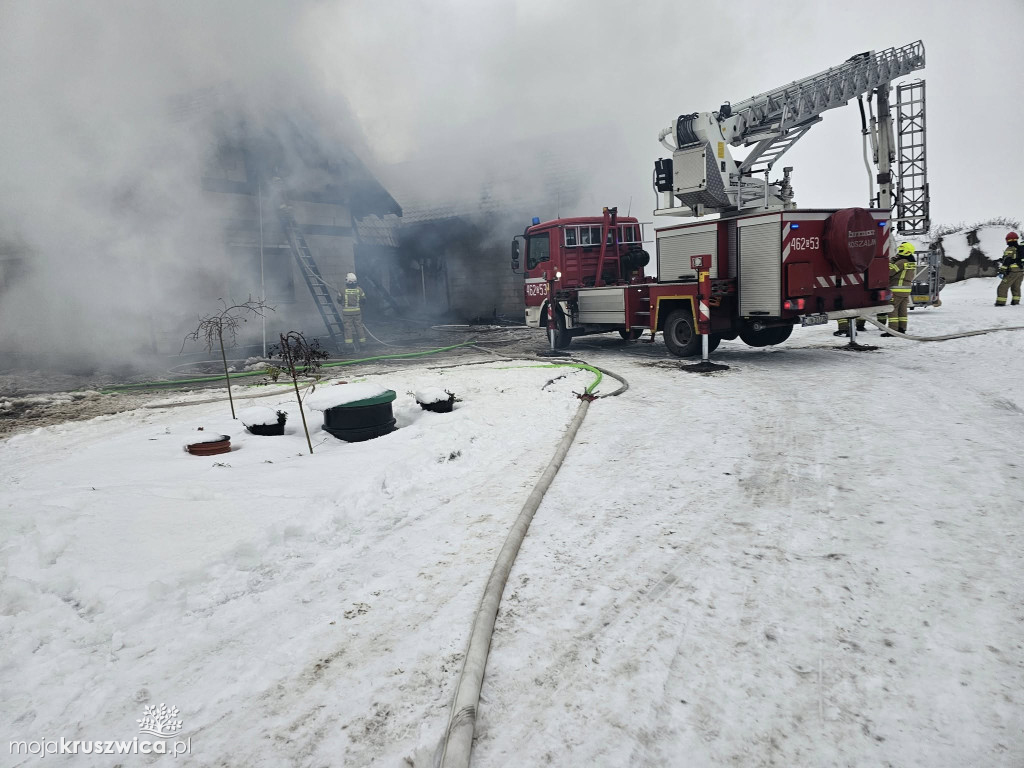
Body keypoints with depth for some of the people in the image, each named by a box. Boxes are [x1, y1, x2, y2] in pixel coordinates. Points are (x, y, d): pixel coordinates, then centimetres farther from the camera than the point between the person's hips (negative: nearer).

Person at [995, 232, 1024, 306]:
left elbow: (1006, 261, -19)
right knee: (1016, 287, 19)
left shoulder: (1010, 249, -11)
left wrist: (1001, 271, -21)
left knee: (1003, 286, -6)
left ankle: (1001, 302, -12)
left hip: (1012, 271, -8)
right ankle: (1016, 301, 19)